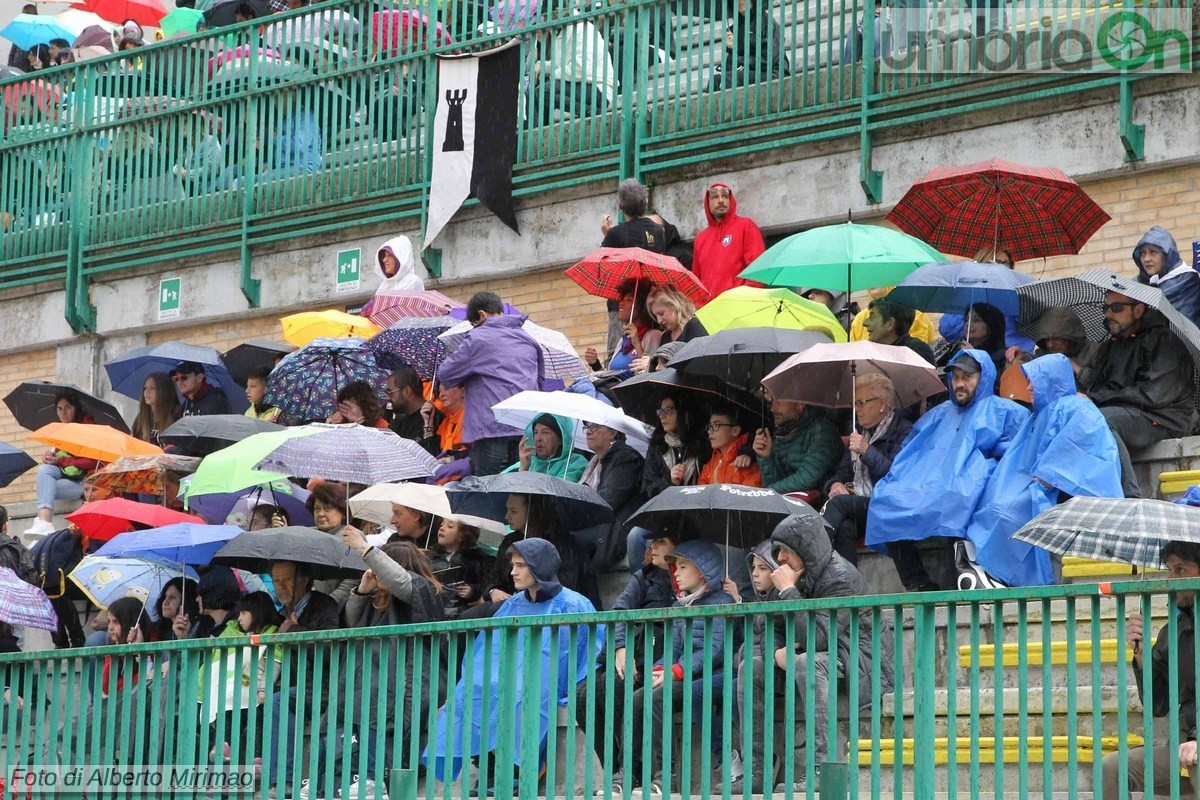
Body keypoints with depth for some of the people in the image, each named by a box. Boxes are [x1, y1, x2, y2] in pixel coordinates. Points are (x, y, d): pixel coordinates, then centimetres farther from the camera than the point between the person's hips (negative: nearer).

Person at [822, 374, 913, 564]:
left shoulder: (903, 431, 1)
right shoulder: (859, 432, 23)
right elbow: (843, 471, 24)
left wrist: (867, 451, -15)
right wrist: (835, 484, 0)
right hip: (855, 502, 5)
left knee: (840, 502, -31)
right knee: (843, 528, -31)